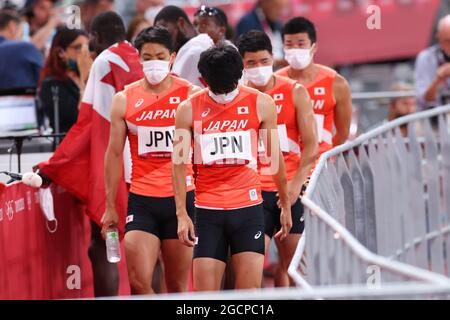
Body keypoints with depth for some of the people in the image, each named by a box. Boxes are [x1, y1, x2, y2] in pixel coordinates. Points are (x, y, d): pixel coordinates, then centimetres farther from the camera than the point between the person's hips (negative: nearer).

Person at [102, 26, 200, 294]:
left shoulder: (191, 95, 1)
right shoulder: (124, 100, 5)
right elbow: (114, 154, 9)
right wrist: (110, 206, 7)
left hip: (182, 198, -1)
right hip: (141, 200, 1)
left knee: (178, 285, 3)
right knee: (138, 282, -10)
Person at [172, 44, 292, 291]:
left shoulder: (261, 104, 1)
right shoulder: (188, 109, 1)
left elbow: (275, 158, 10)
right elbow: (179, 165, 3)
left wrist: (285, 206, 15)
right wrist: (182, 214, -3)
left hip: (249, 208, 0)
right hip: (208, 212, 0)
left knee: (250, 292, -7)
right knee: (204, 295, -3)